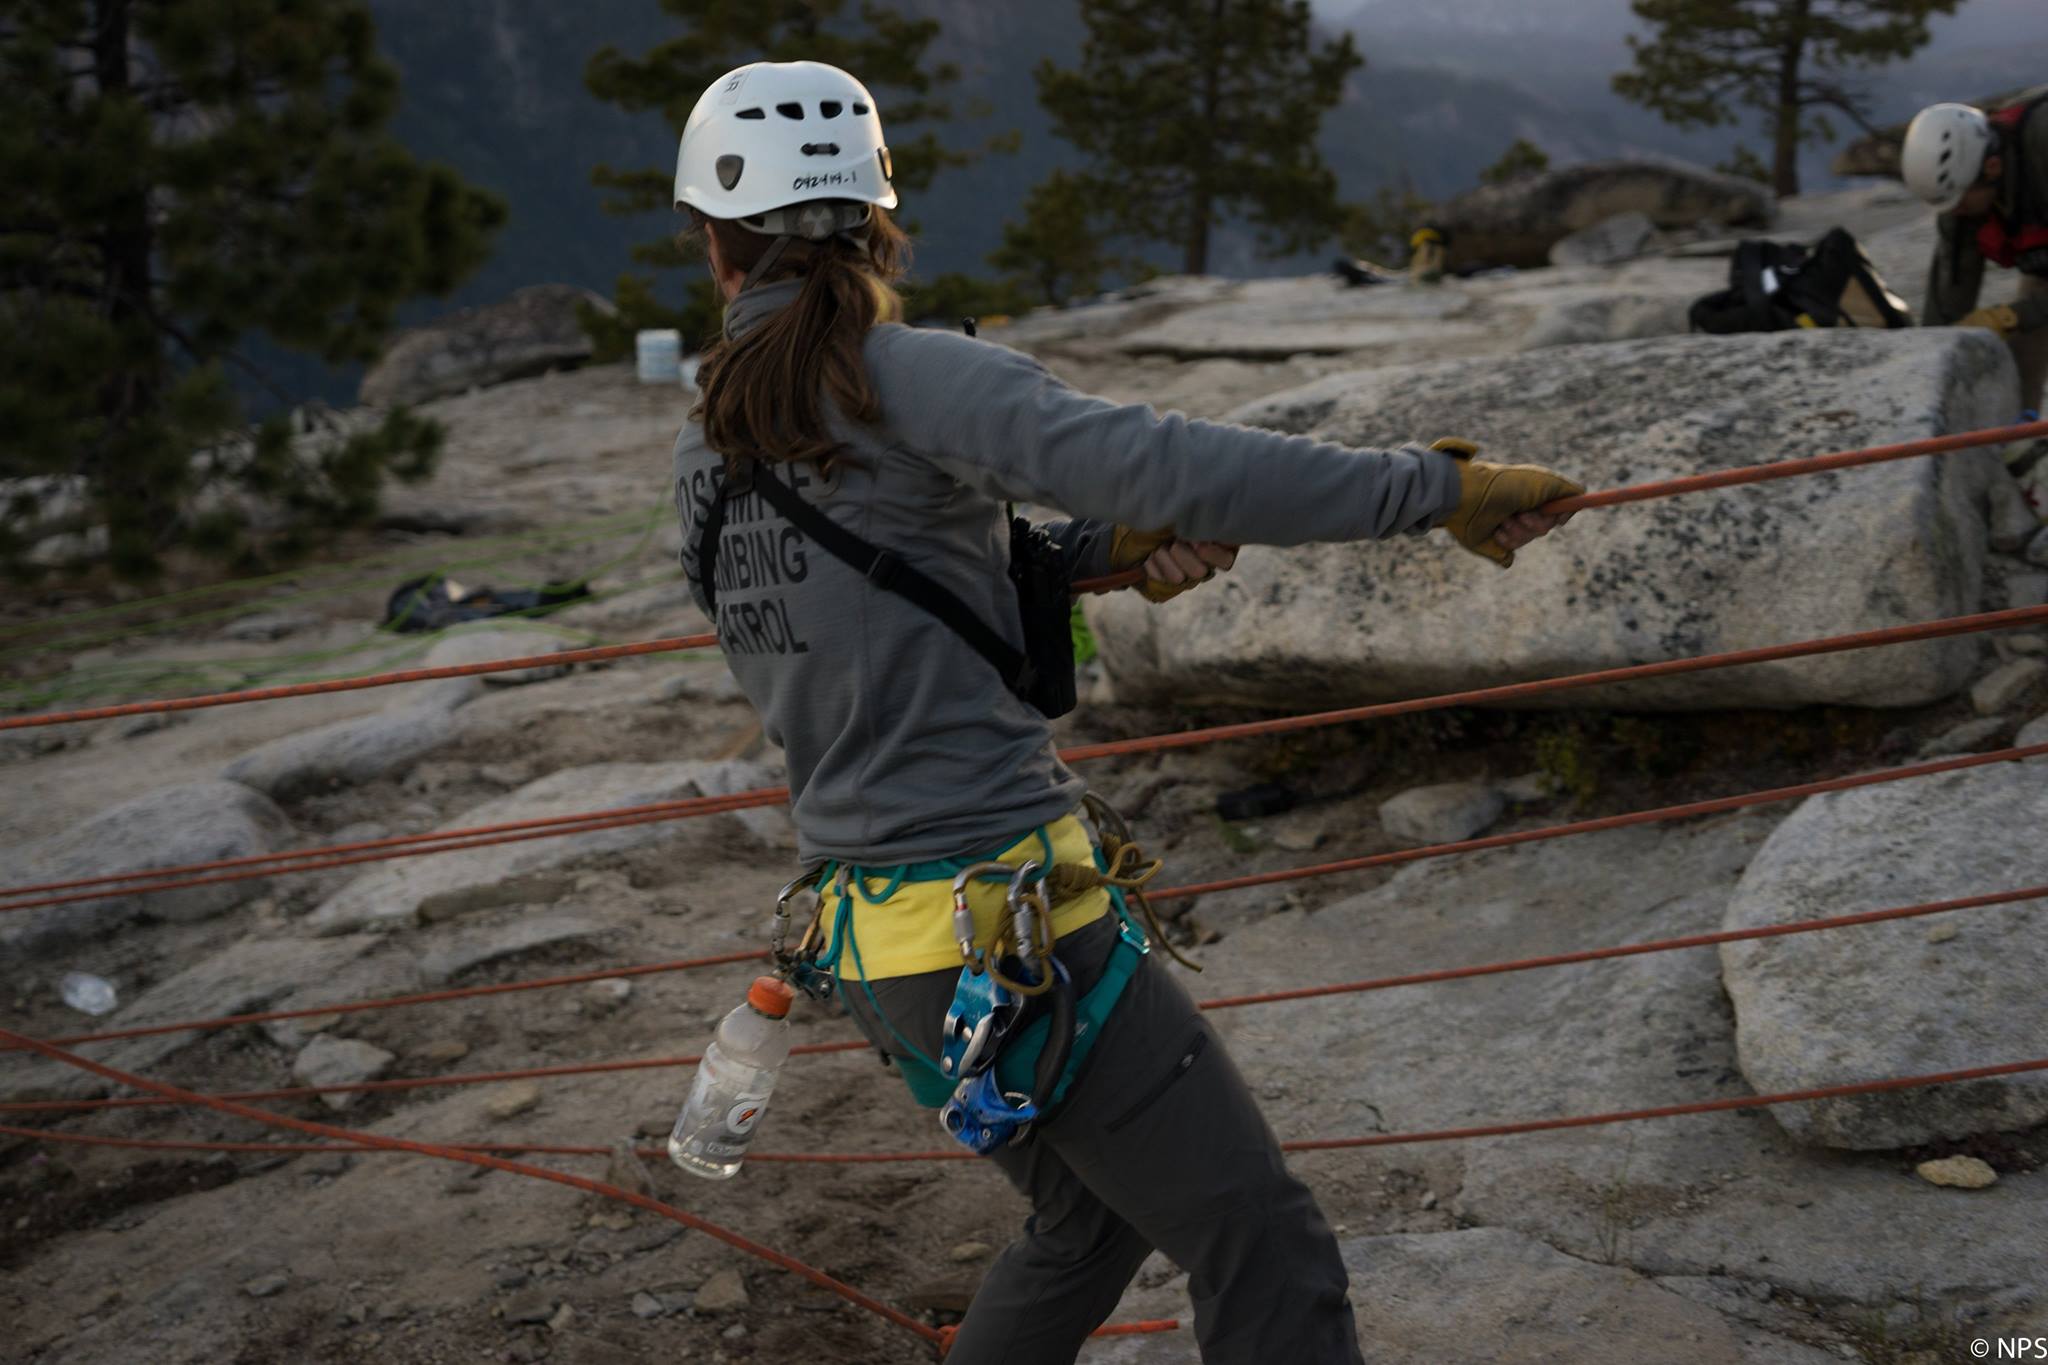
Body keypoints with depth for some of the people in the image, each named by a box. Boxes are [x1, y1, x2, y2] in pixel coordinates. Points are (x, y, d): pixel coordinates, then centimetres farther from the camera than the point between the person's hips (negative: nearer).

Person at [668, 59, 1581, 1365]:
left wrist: (1098, 552, 3)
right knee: (1268, 1257, -1)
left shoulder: (707, 451, 10)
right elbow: (1159, 466, -25)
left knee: (1089, 1225, 26)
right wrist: (1435, 486, -21)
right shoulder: (900, 375, -14)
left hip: (879, 941, 8)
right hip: (1008, 924, -8)